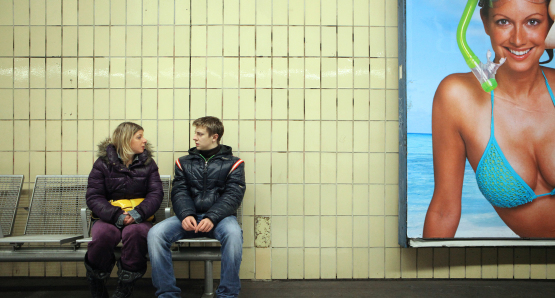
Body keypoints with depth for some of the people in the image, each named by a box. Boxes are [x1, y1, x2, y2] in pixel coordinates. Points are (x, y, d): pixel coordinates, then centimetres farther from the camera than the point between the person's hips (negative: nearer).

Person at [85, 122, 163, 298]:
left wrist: (138, 214, -19)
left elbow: (156, 194, 0)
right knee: (103, 234, -34)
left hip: (138, 219, 1)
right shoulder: (103, 163, 5)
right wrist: (116, 215, -20)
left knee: (135, 232, -35)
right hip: (108, 217, 0)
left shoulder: (148, 163, 10)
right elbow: (93, 197, -4)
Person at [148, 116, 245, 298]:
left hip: (220, 216, -3)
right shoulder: (184, 162, 16)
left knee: (233, 233, -37)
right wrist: (186, 214, -16)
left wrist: (212, 217, -20)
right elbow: (179, 192, 6)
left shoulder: (233, 163, 7)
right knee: (155, 233, -23)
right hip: (189, 216, 3)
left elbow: (233, 195, -4)